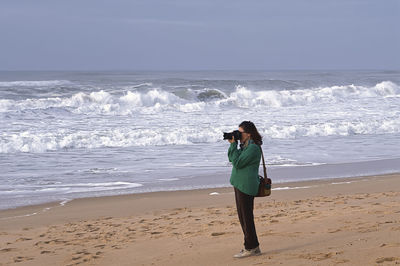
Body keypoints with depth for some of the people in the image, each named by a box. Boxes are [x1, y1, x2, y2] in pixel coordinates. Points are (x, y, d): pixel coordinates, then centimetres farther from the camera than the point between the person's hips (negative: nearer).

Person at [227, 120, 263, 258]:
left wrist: (233, 145, -15)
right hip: (239, 184, 10)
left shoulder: (253, 148, -17)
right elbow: (232, 159, 16)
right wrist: (232, 144, 4)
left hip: (246, 186, -10)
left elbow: (237, 163, -20)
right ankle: (252, 246, 21)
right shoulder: (245, 145, 14)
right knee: (243, 217, 14)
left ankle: (251, 248, 3)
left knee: (246, 217, -4)